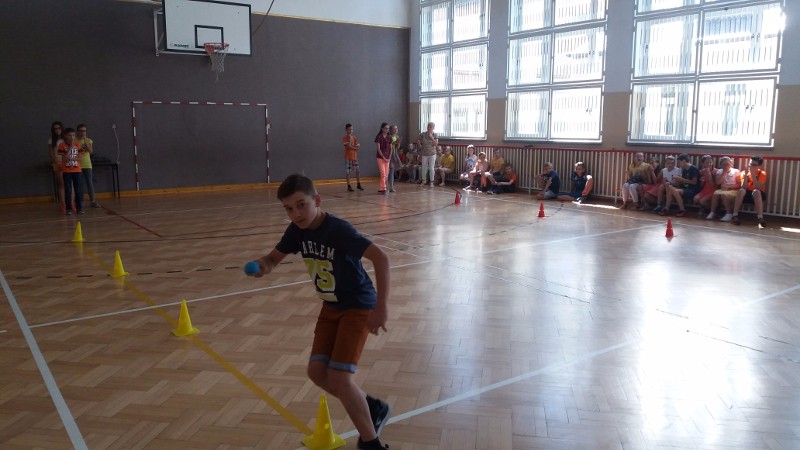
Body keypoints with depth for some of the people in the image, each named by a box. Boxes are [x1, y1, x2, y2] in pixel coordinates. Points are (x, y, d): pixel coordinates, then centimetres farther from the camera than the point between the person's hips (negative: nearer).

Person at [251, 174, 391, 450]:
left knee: (338, 377, -14)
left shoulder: (338, 230, -28)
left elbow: (380, 258, -35)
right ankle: (372, 409, 23)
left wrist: (381, 306, -39)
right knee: (317, 371, 1)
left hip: (358, 307, -7)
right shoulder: (297, 230, -6)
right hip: (331, 306, 8)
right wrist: (263, 265, -19)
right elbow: (275, 257, 6)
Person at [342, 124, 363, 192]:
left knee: (358, 171, 4)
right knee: (348, 172, 0)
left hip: (355, 157, 5)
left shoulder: (354, 137, 9)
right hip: (348, 157, -5)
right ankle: (349, 187, 6)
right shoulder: (345, 138, -6)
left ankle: (358, 185, 16)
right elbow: (349, 146, -16)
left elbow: (357, 146, 3)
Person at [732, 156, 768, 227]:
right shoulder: (745, 172, 4)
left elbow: (758, 187, -19)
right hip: (747, 194, 2)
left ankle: (760, 218, -47)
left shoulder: (762, 174, -3)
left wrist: (753, 174, -19)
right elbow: (744, 187, -9)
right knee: (741, 190, -31)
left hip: (758, 195, -2)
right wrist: (746, 175, -17)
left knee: (756, 191, -36)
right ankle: (735, 215, -38)